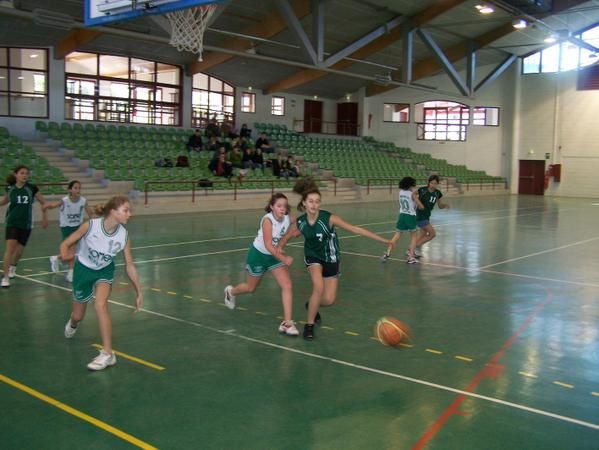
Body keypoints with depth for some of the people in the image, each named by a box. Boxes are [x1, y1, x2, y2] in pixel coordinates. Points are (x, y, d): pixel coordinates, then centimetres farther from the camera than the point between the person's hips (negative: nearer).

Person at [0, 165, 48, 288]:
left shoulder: (32, 188, -7)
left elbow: (43, 202, 5)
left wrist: (45, 218, 7)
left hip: (26, 224, 1)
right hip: (12, 223, -1)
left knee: (20, 249, 11)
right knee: (10, 247, -16)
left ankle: (13, 266, 45)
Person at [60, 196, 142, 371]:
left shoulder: (124, 235, -22)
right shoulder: (90, 226, -29)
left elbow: (129, 266, -11)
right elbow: (66, 244, -15)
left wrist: (139, 292, -8)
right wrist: (65, 255, -38)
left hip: (105, 271, 0)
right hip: (83, 270, 0)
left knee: (100, 305, -27)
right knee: (78, 315, 14)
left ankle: (107, 354, -16)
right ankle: (73, 324, 56)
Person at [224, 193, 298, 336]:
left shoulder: (289, 219, -15)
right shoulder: (267, 220, -29)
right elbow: (268, 246, -34)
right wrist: (283, 259, -43)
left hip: (275, 255, 4)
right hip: (258, 254, -4)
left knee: (287, 286, -13)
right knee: (251, 288, 17)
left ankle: (287, 323, -7)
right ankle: (230, 291, 51)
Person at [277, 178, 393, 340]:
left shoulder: (329, 218, -25)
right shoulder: (300, 223, -16)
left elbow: (355, 229, -24)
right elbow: (286, 237, 5)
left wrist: (382, 239, -25)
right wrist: (280, 247, -14)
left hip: (330, 260, 0)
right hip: (313, 257, 0)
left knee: (329, 300, -2)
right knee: (319, 287, -27)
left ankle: (312, 305, 35)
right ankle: (309, 325, -7)